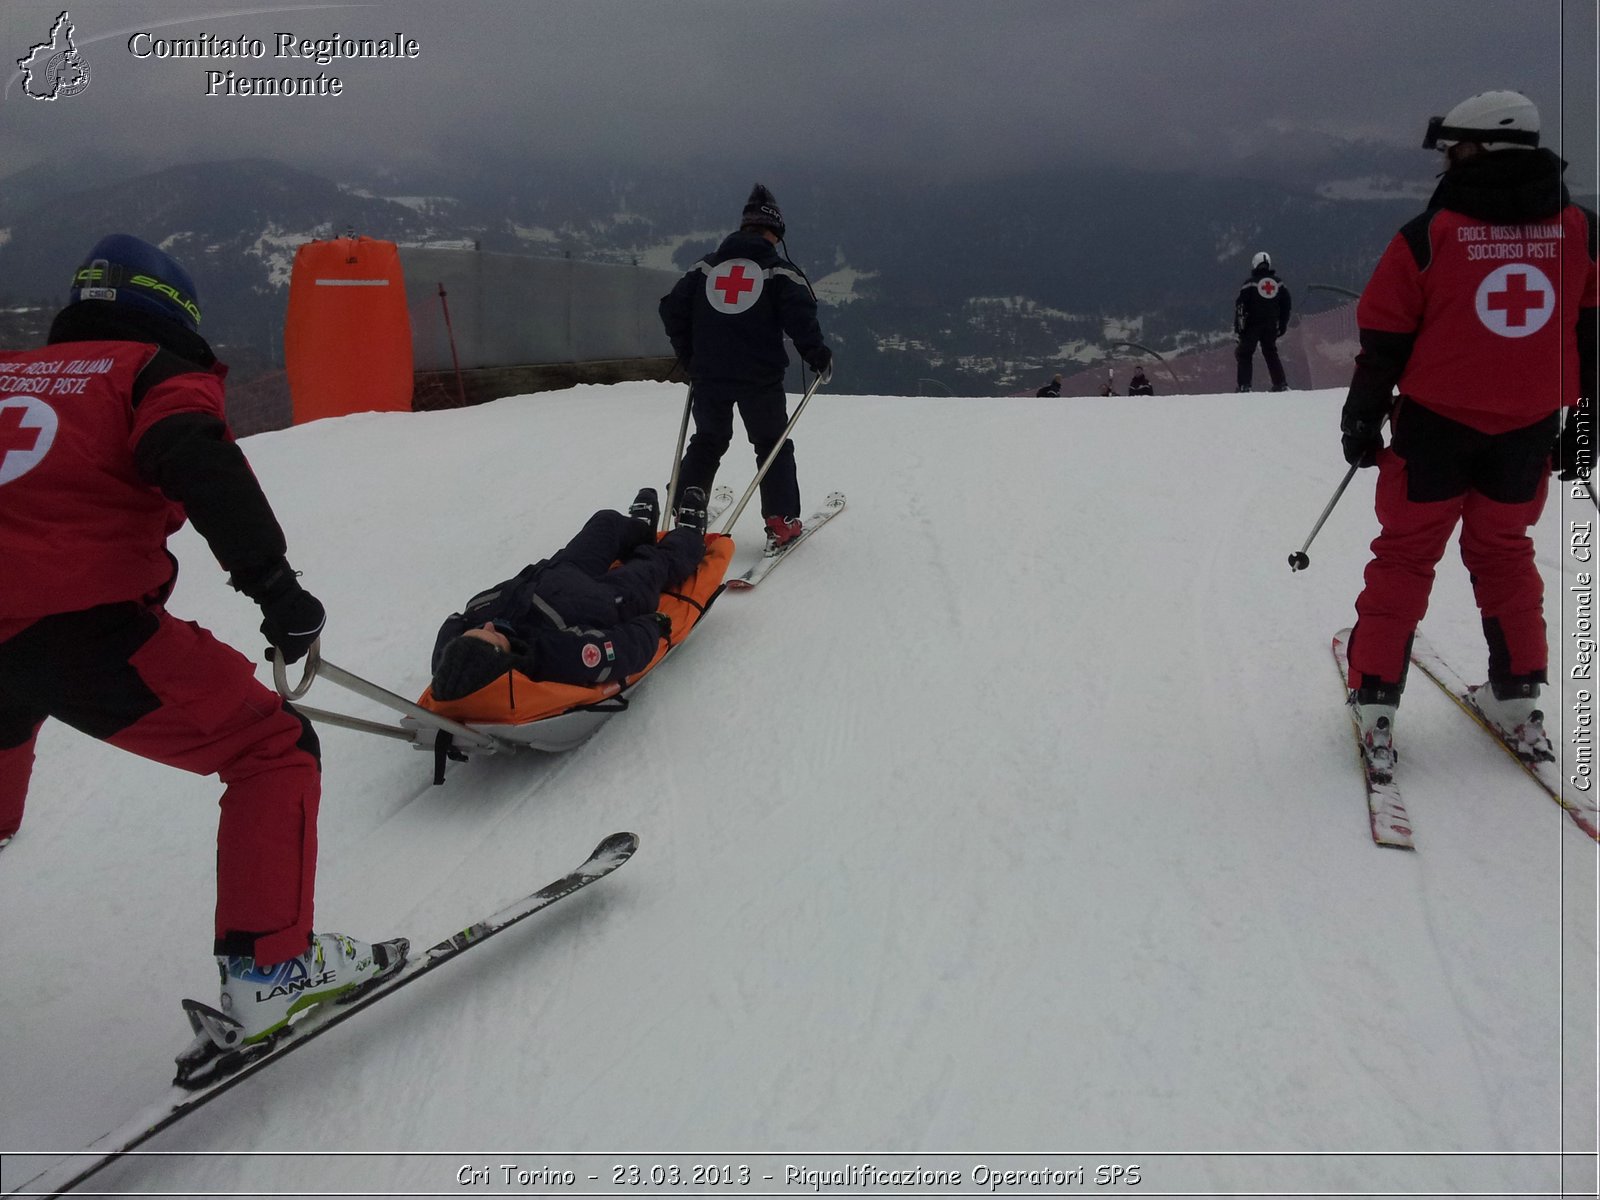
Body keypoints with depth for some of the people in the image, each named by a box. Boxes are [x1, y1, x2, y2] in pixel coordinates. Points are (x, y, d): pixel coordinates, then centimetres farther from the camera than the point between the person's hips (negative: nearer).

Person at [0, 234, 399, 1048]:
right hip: (83, 628, -7)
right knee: (273, 748, 3)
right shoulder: (158, 371, 5)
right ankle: (268, 966, -5)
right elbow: (197, 462, -16)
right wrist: (270, 581, -22)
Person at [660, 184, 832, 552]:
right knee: (773, 446, 10)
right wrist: (819, 357, 2)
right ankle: (782, 523, 6)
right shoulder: (780, 270, -2)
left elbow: (672, 308, 9)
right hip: (760, 379, -3)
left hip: (708, 376, 3)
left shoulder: (706, 266, 10)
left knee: (706, 443, 20)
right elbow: (801, 318, -12)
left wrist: (689, 357, 19)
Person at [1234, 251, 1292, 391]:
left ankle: (1244, 386, -8)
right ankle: (1281, 384, 9)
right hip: (1271, 326, 4)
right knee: (1271, 353, 15)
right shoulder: (1278, 283, 8)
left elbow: (1240, 306, -10)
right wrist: (1282, 326, 18)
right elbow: (1286, 306, 12)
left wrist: (1237, 328, -7)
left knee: (1244, 354, 3)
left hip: (1252, 326, -4)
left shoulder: (1249, 283, -6)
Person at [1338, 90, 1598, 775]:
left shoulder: (1428, 236, -11)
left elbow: (1383, 342, -7)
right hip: (1529, 431, 3)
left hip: (1436, 424, -3)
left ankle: (1375, 702, 6)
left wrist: (1362, 422, 4)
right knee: (1504, 552, 19)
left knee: (1405, 557, 8)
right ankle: (1518, 702, 21)